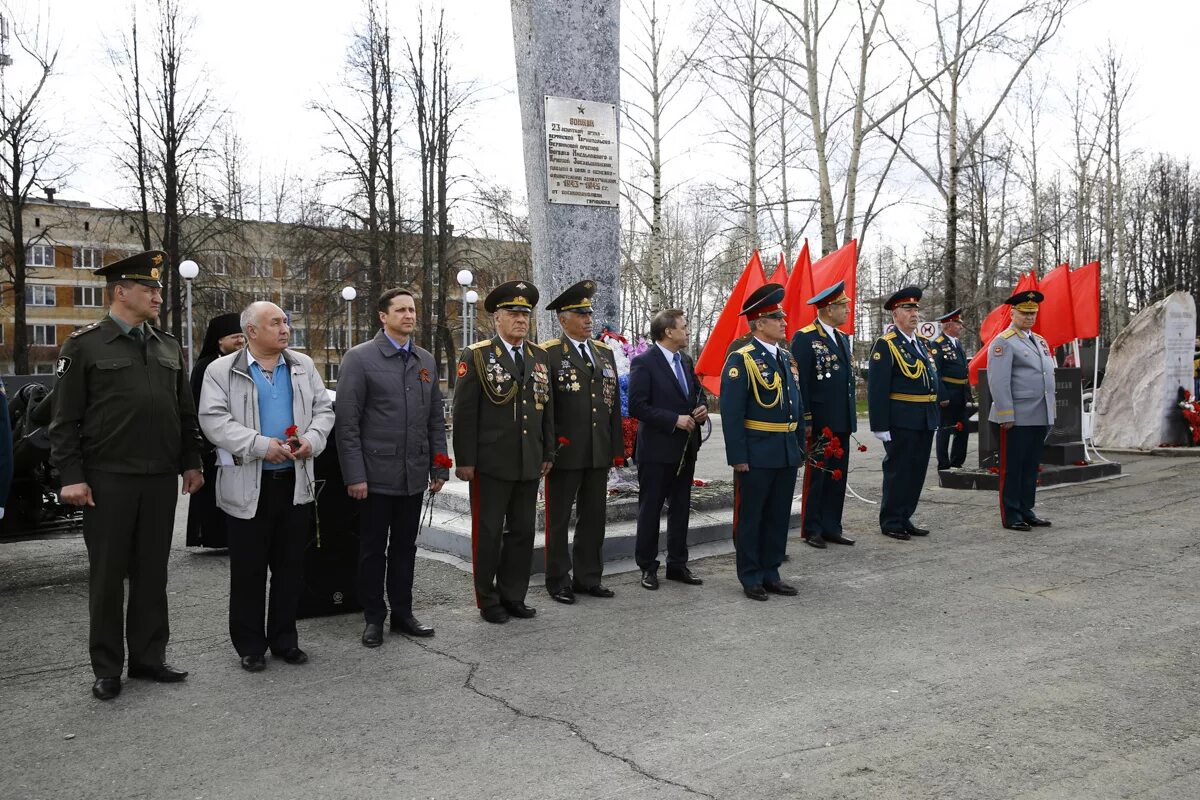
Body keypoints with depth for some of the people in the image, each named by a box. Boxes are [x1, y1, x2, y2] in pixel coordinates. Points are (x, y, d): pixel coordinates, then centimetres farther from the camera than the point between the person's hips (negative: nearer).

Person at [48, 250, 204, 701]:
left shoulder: (169, 347, 12)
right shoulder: (84, 345, -3)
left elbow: (185, 413, 15)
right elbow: (65, 419, -5)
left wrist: (191, 463, 10)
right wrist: (71, 476, -11)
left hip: (162, 479, 4)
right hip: (108, 480, -4)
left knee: (152, 573, 10)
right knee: (107, 576, 5)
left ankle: (149, 657, 21)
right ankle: (107, 668, 15)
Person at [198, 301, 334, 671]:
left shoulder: (303, 366, 10)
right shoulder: (222, 370, -3)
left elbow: (324, 409, 10)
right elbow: (214, 419, -12)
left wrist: (312, 439, -11)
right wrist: (261, 445, -22)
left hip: (296, 482, 4)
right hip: (249, 484, -3)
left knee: (290, 566, 11)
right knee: (249, 570, 5)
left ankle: (284, 639, 23)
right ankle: (250, 645, 18)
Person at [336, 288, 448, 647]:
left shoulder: (426, 361, 10)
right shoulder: (359, 358, -6)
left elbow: (436, 419, 13)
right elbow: (346, 421, -9)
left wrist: (439, 467, 8)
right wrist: (355, 475, -13)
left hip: (414, 474, 5)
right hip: (377, 473, -4)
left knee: (404, 547, 13)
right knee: (373, 549, 7)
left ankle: (402, 613, 25)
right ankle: (373, 618, 20)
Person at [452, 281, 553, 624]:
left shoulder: (540, 357, 10)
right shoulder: (476, 356, -5)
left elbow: (547, 408, 14)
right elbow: (464, 412, -8)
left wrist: (548, 453, 10)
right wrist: (465, 461, -11)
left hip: (529, 464, 5)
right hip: (491, 464, -5)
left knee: (523, 532, 11)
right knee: (488, 534, 6)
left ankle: (513, 596, 24)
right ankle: (488, 601, 18)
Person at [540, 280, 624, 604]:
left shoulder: (604, 352, 12)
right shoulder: (548, 354, -6)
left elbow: (614, 403, 13)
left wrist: (617, 448, 10)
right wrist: (552, 443, -11)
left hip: (599, 453, 5)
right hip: (565, 453, -5)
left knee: (594, 518, 12)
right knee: (559, 520, 6)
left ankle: (588, 578, 24)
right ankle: (558, 582, 16)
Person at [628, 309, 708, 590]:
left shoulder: (686, 361, 10)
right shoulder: (643, 363, -12)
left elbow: (698, 391, 22)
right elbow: (637, 406, -18)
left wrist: (702, 409, -2)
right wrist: (675, 419, -20)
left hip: (686, 448, 7)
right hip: (656, 449, -7)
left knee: (681, 508, 14)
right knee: (650, 510, 4)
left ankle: (677, 564, 24)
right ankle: (647, 567, 15)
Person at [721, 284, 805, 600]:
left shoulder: (787, 358, 11)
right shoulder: (742, 360, -11)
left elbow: (797, 405, 17)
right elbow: (731, 413, -14)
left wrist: (800, 445, 13)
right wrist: (738, 457, -17)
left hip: (787, 453, 7)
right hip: (756, 453, -7)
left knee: (779, 515, 14)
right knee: (750, 516, 5)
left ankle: (771, 573, 25)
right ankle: (751, 578, 15)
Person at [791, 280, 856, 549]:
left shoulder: (842, 338, 15)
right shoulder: (805, 338, -10)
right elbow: (800, 381, -13)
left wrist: (852, 414, 16)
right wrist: (805, 420, -15)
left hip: (842, 421, 8)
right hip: (820, 422, -8)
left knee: (837, 476, 11)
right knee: (816, 475, 1)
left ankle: (831, 527, 19)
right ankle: (812, 530, 10)